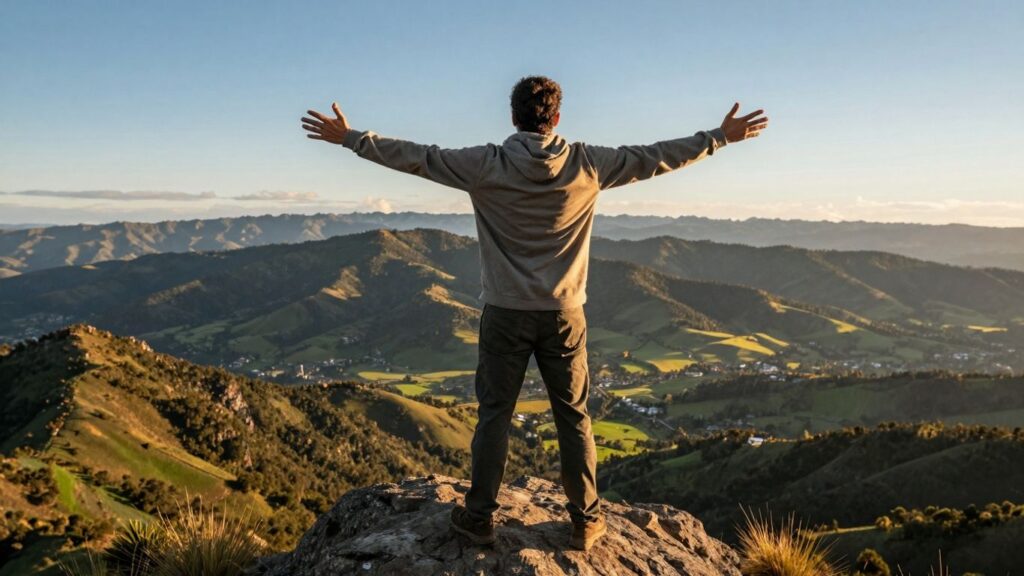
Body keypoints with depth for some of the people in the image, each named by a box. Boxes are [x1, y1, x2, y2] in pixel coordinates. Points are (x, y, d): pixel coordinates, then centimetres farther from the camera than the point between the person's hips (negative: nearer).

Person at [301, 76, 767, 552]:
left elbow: (416, 157, -2)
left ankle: (480, 517, 19)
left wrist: (350, 137, 10)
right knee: (574, 418, 11)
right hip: (563, 315, 1)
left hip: (505, 313, -1)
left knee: (494, 415, 10)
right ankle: (586, 520, 21)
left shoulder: (487, 164, -8)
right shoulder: (586, 164, -5)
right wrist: (721, 137, 15)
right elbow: (653, 157, 3)